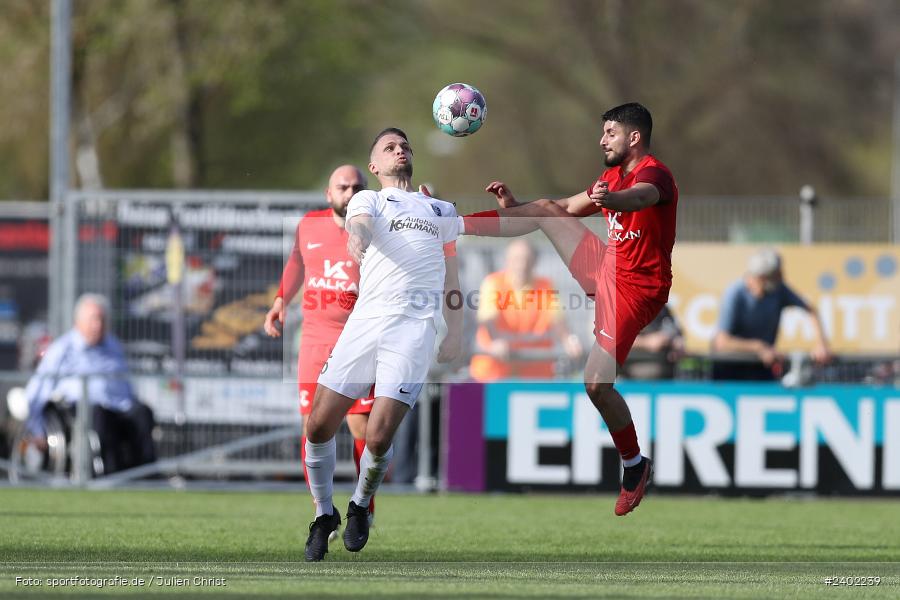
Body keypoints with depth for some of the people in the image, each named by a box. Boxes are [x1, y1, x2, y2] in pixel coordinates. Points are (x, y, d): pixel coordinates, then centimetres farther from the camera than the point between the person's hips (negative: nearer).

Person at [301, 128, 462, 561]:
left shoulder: (442, 211, 26)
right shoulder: (369, 199, 17)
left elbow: (450, 276, 30)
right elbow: (360, 223, -8)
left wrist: (456, 333, 18)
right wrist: (356, 236, -34)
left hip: (416, 328, 0)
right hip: (365, 320, 0)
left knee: (378, 439, -12)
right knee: (318, 427, -6)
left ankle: (360, 506, 17)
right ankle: (324, 514, 17)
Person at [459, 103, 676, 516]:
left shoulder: (654, 174, -18)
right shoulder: (613, 175, 12)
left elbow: (638, 197, -43)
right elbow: (567, 208, 26)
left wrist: (610, 199, -66)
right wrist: (515, 205, 16)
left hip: (634, 289, -9)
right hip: (605, 269, 9)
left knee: (596, 384, -14)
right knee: (545, 209, 4)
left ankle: (634, 466, 5)